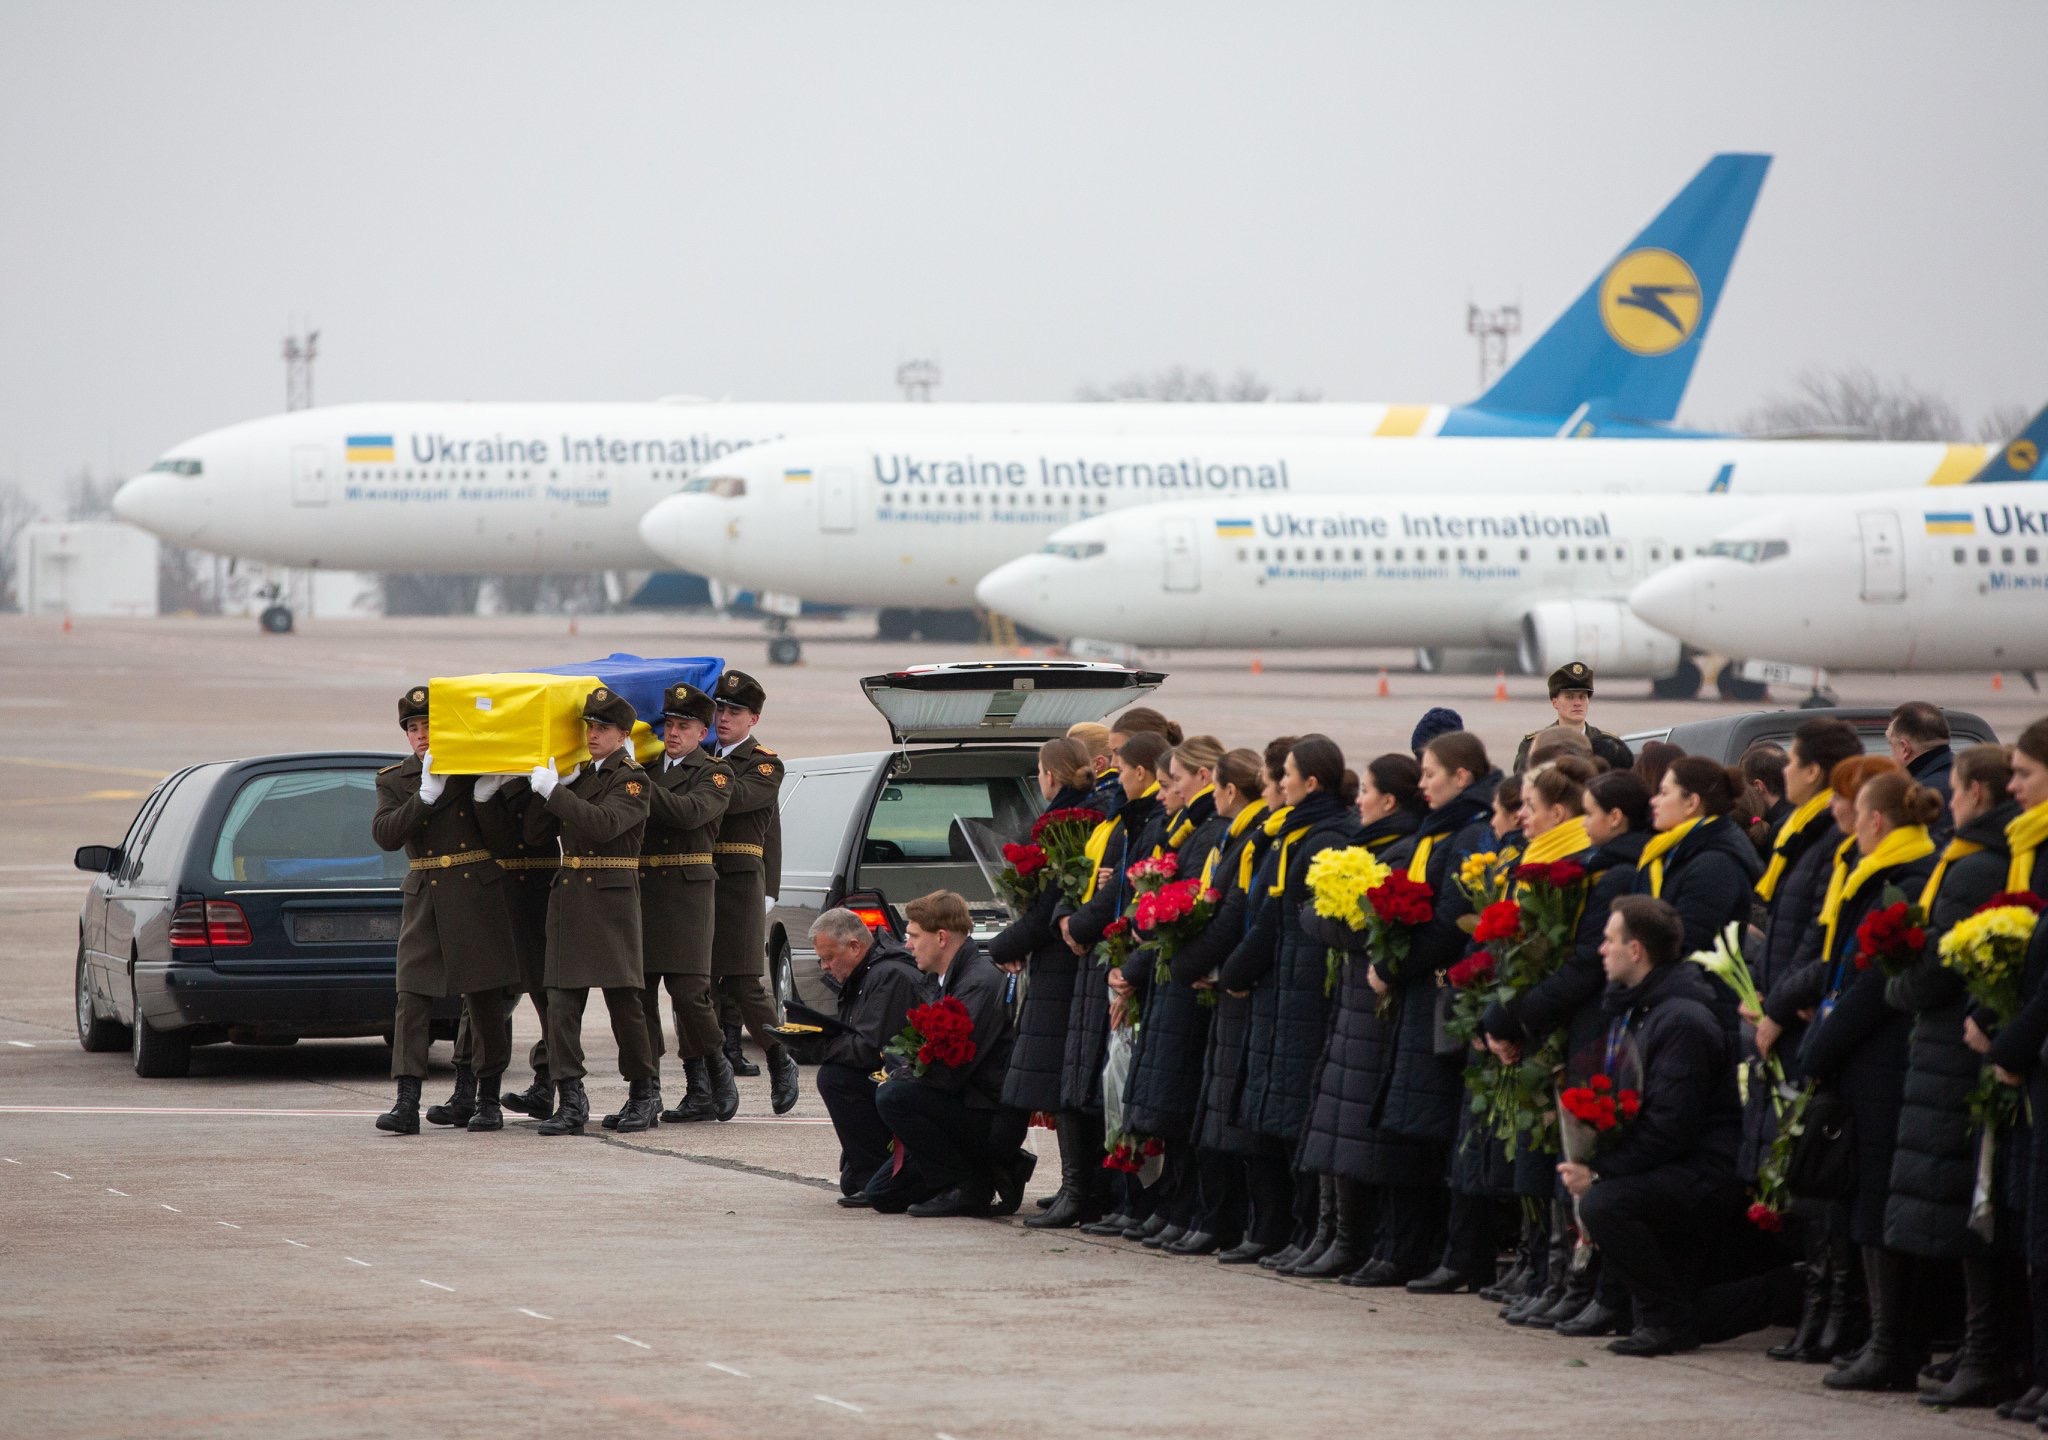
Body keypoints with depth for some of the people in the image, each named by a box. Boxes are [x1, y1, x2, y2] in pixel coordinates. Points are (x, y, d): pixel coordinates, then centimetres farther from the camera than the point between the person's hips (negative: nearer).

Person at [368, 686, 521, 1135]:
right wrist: (427, 794, -18)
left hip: (476, 896, -1)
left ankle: (489, 1100, 15)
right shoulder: (393, 780, 7)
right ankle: (406, 1105, -14)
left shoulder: (476, 771, 4)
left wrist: (484, 795, -16)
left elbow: (502, 841, -1)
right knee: (413, 999, -9)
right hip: (423, 897, 1)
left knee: (485, 1001, 4)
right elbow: (385, 835, -10)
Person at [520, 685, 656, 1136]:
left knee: (623, 998, -1)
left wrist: (553, 791, -18)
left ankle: (643, 1095, 13)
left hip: (612, 897, -6)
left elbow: (603, 824, -21)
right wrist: (547, 788, 2)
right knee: (561, 1001, -4)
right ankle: (570, 1101, -5)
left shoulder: (632, 779, -3)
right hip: (567, 896, 6)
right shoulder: (577, 776, 16)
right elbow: (534, 835, 15)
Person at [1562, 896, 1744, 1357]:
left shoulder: (1683, 1021, -18)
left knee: (1602, 1203, -27)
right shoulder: (1634, 1010, 15)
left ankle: (1669, 1319, -14)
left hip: (1707, 1176, -11)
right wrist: (1590, 1162, 3)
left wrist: (1599, 1172, -20)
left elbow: (1669, 1127, -22)